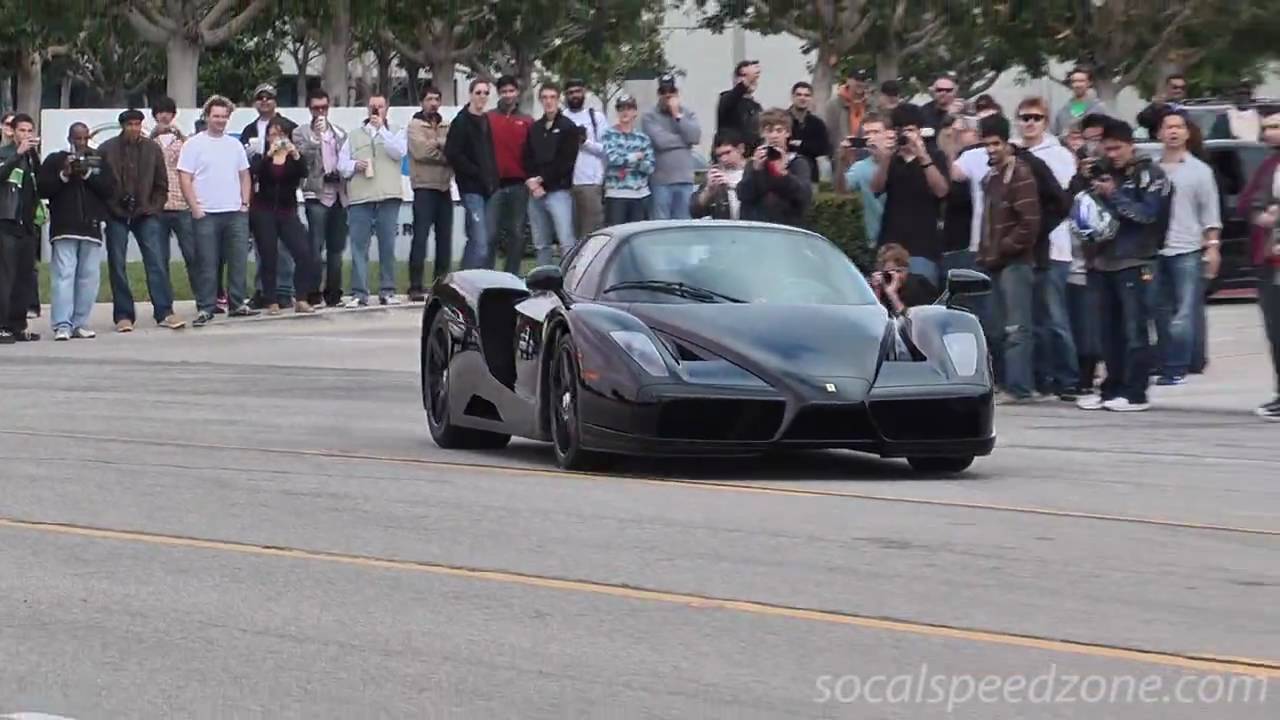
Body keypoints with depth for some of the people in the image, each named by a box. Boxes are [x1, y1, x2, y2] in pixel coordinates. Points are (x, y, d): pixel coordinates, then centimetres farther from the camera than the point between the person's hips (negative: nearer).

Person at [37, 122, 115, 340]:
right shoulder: (54, 160, 8)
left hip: (92, 227, 3)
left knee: (88, 277, 1)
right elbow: (43, 189, -1)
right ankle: (62, 325, -13)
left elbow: (110, 190, 2)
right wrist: (64, 174, -12)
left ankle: (80, 324, 6)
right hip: (64, 228, -3)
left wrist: (88, 174, -8)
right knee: (63, 275, -10)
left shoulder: (98, 161, 14)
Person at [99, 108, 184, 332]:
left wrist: (155, 208, 0)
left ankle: (164, 312, -7)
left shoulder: (152, 149, 5)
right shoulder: (107, 150, -1)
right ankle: (123, 315, 7)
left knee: (157, 263, -7)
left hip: (146, 214, 1)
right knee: (117, 266, 1)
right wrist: (107, 208, -6)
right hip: (117, 215, -1)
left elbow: (161, 184, 10)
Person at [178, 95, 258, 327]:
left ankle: (237, 304, 12)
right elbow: (185, 178, -5)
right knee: (207, 264, -3)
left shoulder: (235, 145, 14)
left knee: (239, 260, 4)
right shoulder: (194, 145, -1)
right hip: (206, 214, -4)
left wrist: (245, 203, 5)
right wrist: (195, 208, -11)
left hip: (236, 213, 4)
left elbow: (245, 176, 18)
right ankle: (205, 309, 2)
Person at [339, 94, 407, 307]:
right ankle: (359, 293, -5)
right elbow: (341, 163, 13)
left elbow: (399, 152, -5)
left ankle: (387, 291, 6)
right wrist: (354, 165, -8)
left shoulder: (394, 133, 14)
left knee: (387, 245, 0)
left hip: (388, 196, -1)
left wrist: (381, 129, -6)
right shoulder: (354, 135, 18)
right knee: (358, 246, -5)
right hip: (359, 197, 1)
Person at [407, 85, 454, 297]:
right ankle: (416, 286, -11)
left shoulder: (446, 127, 17)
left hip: (444, 186, 6)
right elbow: (421, 150, -14)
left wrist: (437, 144, -13)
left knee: (445, 238, 7)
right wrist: (445, 154, -6)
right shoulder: (415, 125, 1)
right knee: (420, 237, -10)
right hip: (425, 186, -6)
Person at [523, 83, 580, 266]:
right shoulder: (534, 129, 17)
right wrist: (531, 180, -6)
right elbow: (527, 159, 13)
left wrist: (542, 179, -9)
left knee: (566, 243, -14)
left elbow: (566, 161, -6)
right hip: (536, 192, 6)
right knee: (541, 244, 8)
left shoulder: (568, 127, 1)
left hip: (559, 191, -6)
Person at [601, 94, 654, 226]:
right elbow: (611, 158, -13)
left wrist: (625, 161, -10)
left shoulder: (642, 138, 10)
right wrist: (635, 157, -3)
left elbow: (650, 167, 1)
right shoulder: (610, 134, 3)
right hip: (615, 195, -3)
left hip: (640, 195, 3)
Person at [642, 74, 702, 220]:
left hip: (685, 180, 4)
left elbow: (696, 137, -5)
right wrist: (684, 139, -2)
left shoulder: (688, 114, 11)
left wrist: (678, 116, -5)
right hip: (661, 181, -3)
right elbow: (660, 141, -14)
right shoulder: (650, 117, 0)